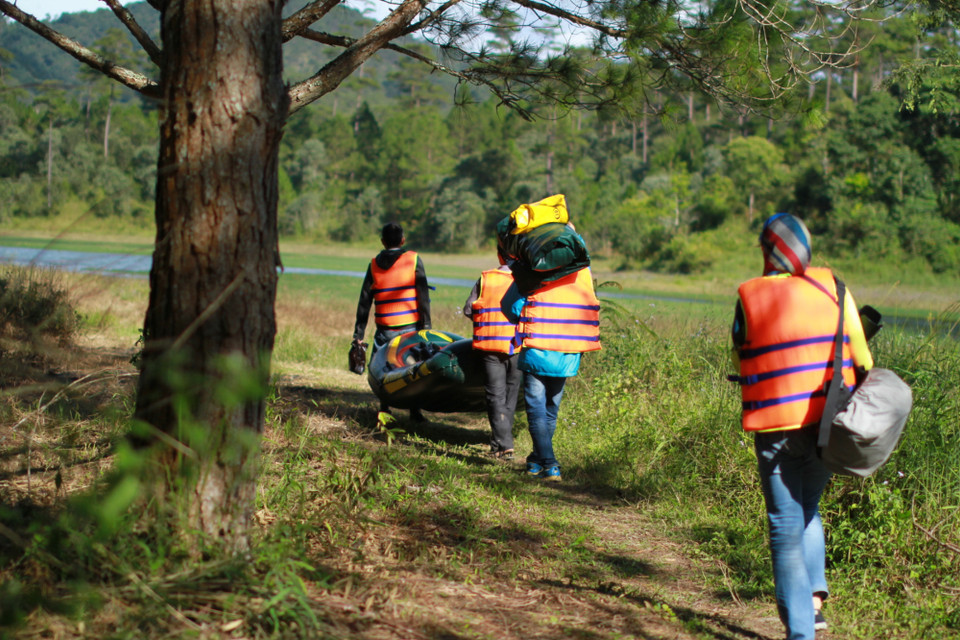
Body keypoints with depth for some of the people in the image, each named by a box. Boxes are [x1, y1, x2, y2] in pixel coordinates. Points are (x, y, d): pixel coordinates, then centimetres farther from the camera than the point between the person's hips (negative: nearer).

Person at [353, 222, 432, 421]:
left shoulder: (374, 264, 6)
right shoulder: (413, 260, 0)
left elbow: (364, 301, 7)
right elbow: (423, 296, -5)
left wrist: (358, 334, 9)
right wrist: (426, 326, -2)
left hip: (384, 328, 1)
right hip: (410, 327, -1)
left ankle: (384, 409, 8)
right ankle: (414, 409, 5)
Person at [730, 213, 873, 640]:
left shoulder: (749, 298, -5)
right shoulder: (832, 288, -1)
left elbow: (741, 362, 5)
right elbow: (861, 359, 2)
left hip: (776, 424, -2)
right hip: (827, 423, 2)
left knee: (786, 527, 4)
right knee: (807, 509, 23)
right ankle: (814, 595, 12)